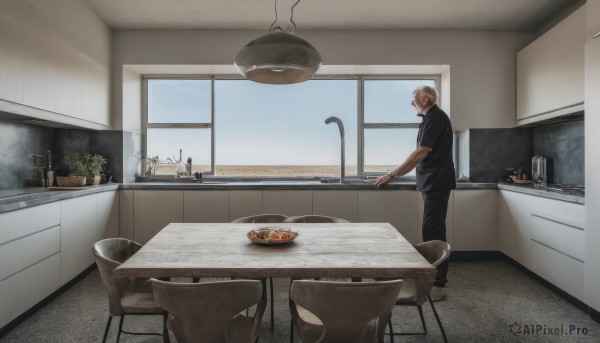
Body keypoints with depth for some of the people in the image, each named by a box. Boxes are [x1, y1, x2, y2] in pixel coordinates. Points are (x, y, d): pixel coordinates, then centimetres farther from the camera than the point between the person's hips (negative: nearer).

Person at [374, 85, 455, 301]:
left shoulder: (435, 118, -12)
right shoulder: (432, 118, 19)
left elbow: (421, 153, -19)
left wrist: (393, 174, -19)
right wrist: (397, 174, 19)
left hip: (436, 183, -10)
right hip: (433, 183, 10)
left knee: (433, 232, -8)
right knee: (433, 231, 13)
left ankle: (439, 284, -1)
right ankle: (436, 279, 22)